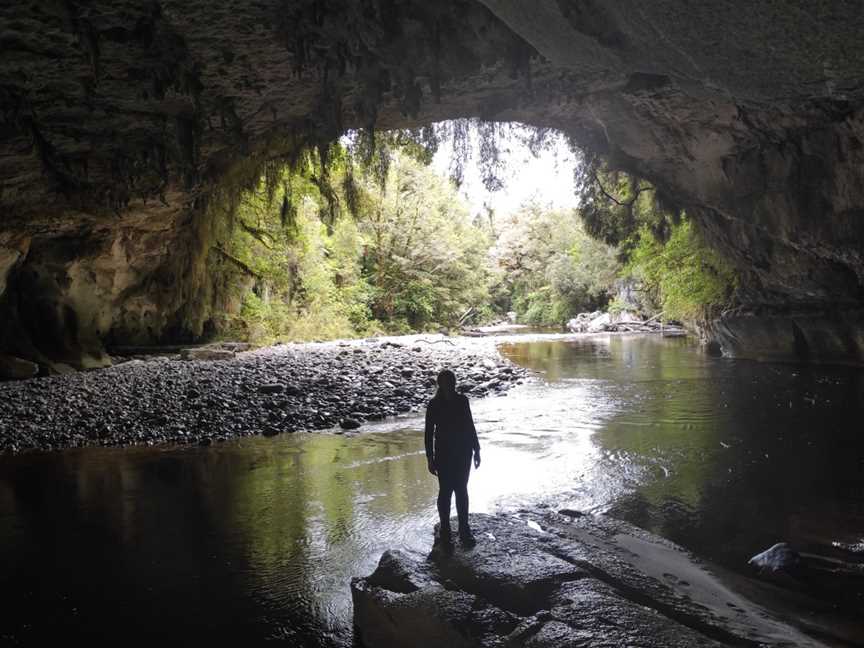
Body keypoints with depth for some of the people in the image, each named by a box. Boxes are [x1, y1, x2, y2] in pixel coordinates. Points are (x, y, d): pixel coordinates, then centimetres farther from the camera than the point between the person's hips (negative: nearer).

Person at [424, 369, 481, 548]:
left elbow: (470, 426, 7)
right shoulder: (434, 404, -9)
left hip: (463, 453, 3)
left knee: (462, 490, 11)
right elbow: (429, 432, -6)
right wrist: (430, 458, -8)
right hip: (444, 454, -3)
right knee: (445, 491, 4)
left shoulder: (462, 400, 0)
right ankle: (445, 531, 15)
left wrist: (476, 449, 7)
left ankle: (464, 529, 22)